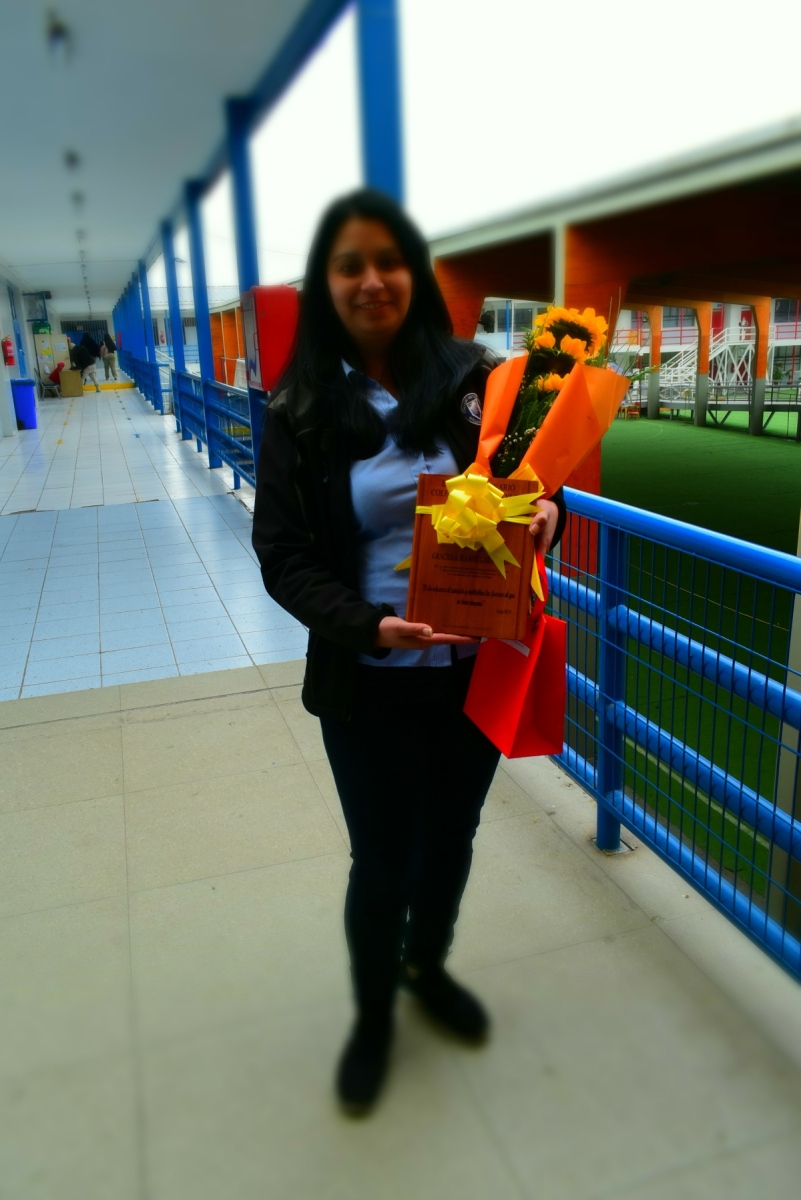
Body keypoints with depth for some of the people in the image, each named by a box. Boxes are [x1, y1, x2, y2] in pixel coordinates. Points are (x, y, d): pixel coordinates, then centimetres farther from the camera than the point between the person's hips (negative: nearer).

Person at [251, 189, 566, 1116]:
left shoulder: (470, 378, -3)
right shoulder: (300, 411, -7)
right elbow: (284, 556, -9)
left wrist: (546, 509, -16)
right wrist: (369, 627, -26)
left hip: (476, 666, 2)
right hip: (369, 684, -2)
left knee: (450, 837, 21)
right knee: (382, 861, 13)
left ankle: (428, 968, 53)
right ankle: (372, 1015, 44)